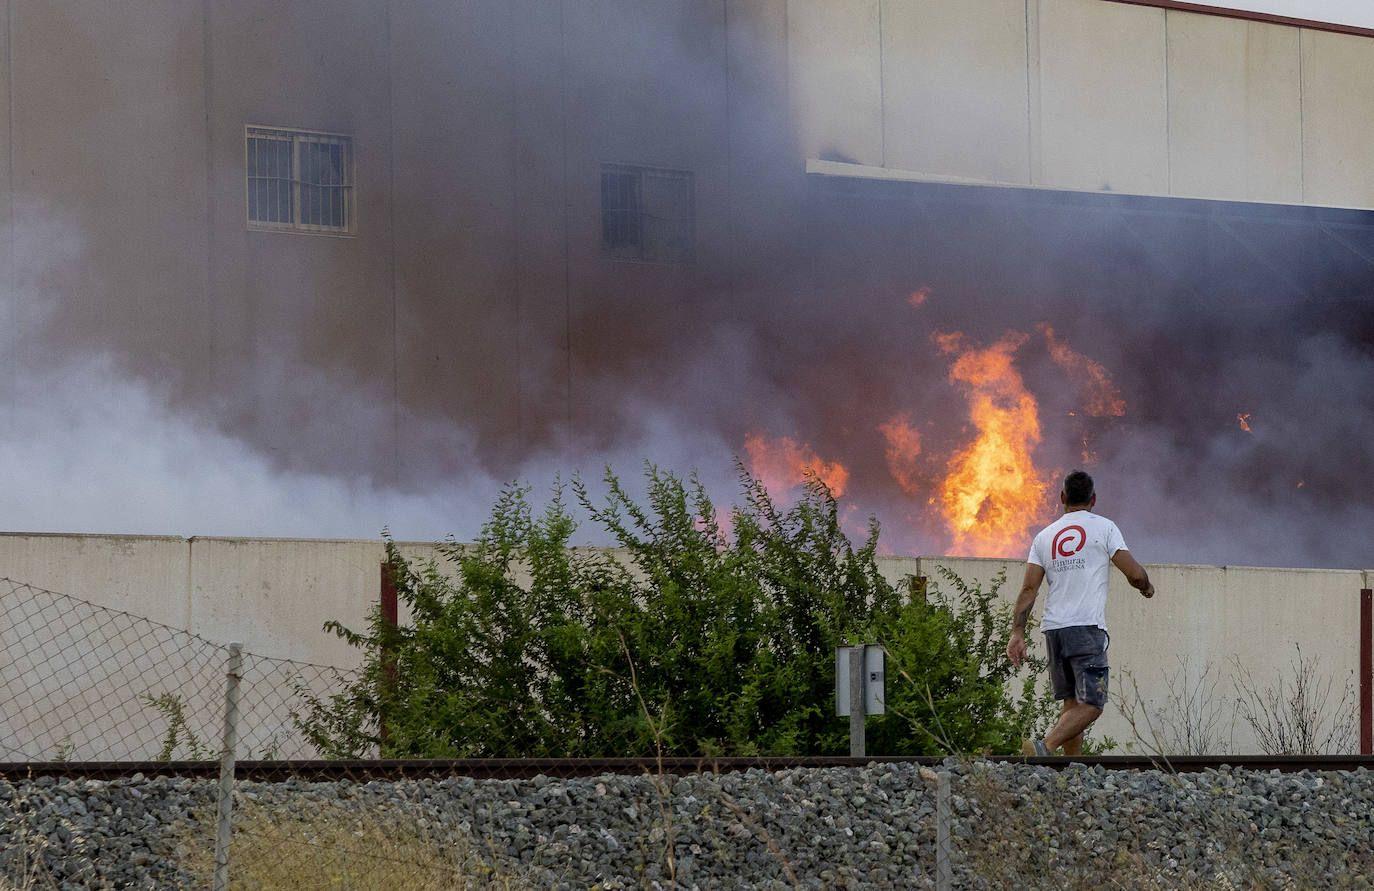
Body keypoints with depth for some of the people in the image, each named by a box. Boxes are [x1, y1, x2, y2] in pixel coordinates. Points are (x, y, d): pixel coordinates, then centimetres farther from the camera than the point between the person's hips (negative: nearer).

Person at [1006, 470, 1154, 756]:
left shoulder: (1044, 536, 15)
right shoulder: (1103, 527, 3)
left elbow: (1029, 588, 7)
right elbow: (1134, 573, -2)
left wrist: (1017, 633, 4)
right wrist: (1146, 587, 21)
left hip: (1053, 627, 5)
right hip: (1087, 626, -5)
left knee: (1072, 704, 14)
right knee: (1091, 705, -10)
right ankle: (1045, 746, -32)